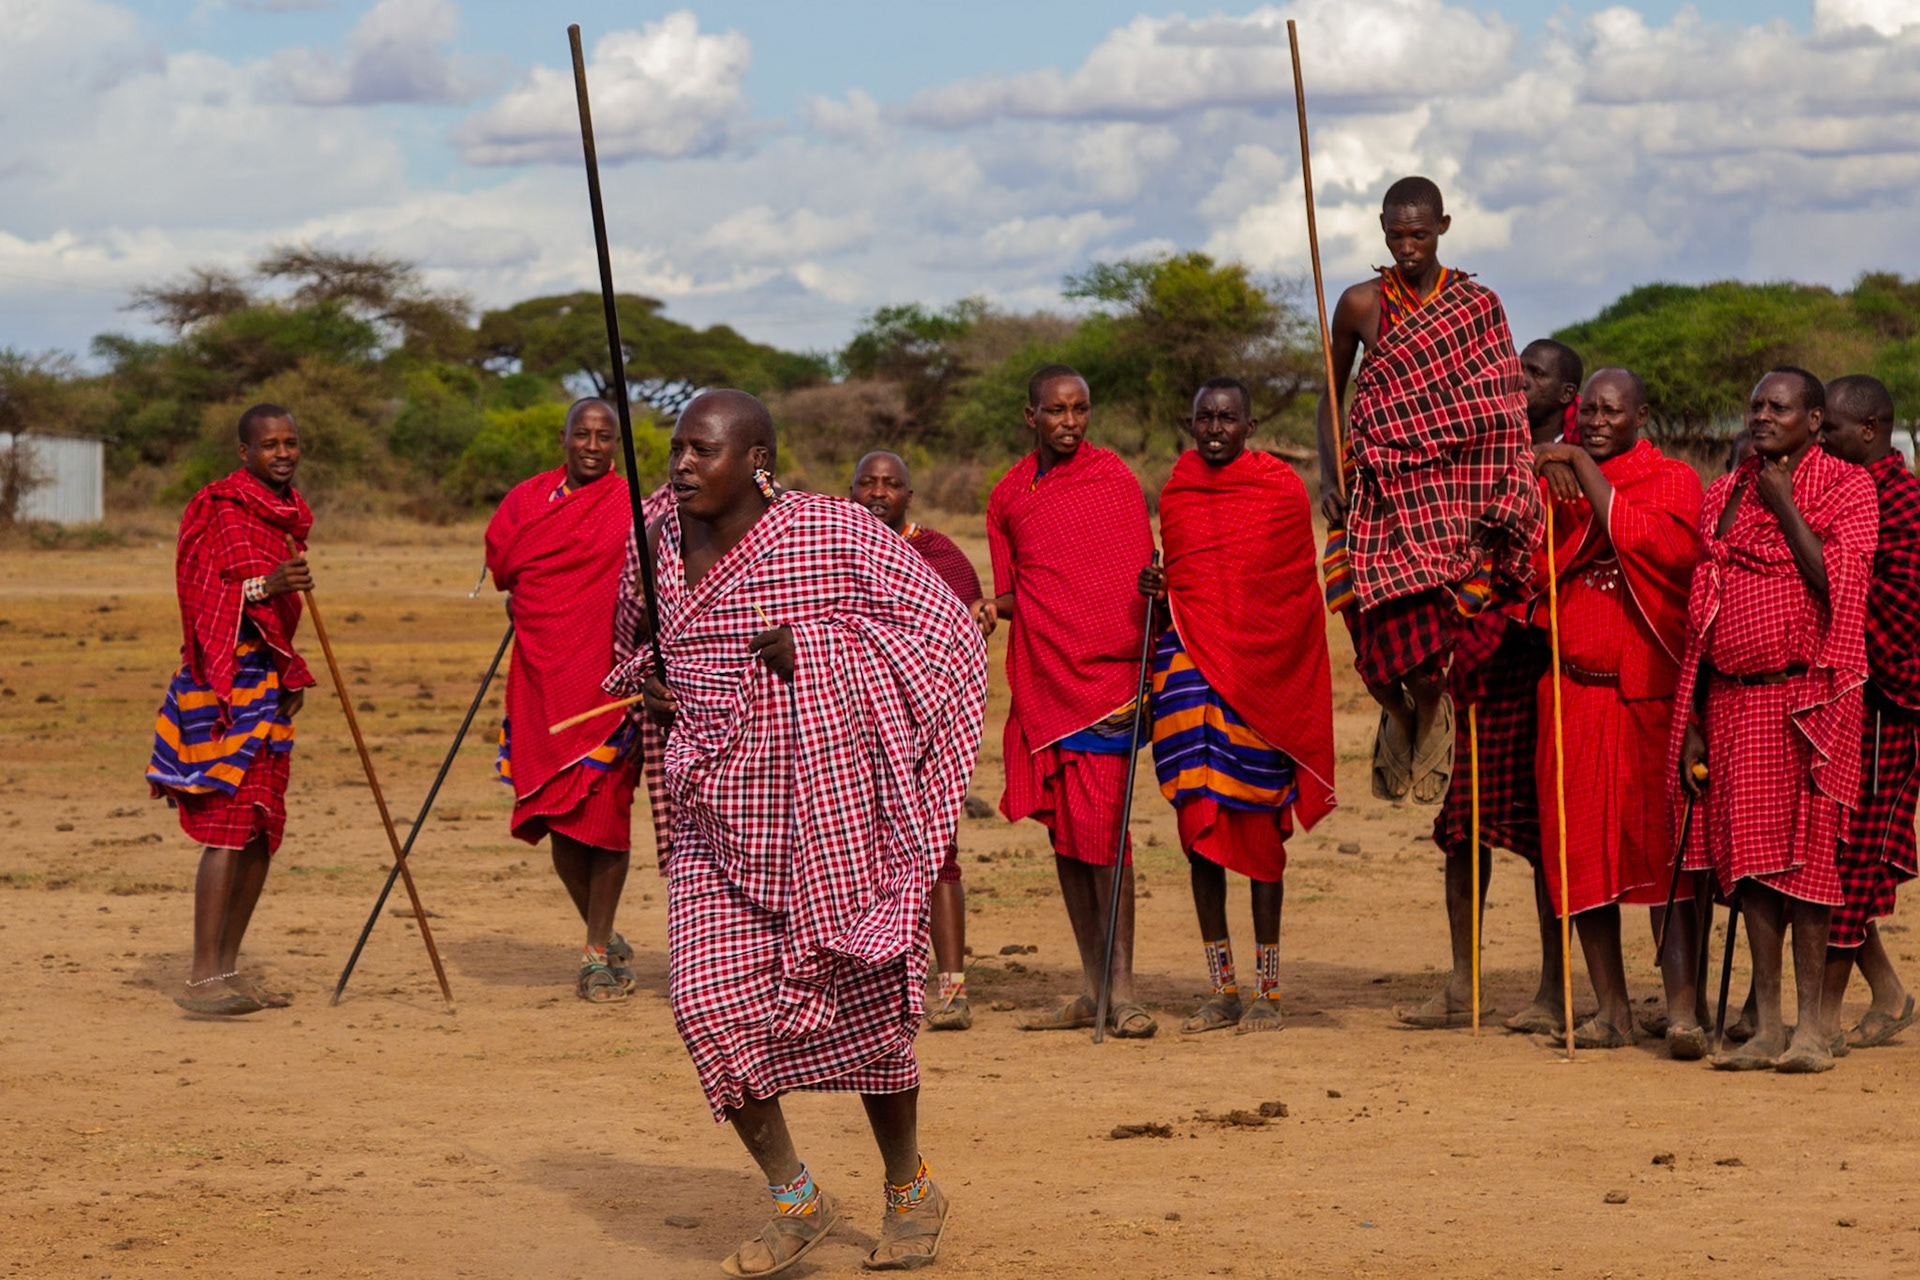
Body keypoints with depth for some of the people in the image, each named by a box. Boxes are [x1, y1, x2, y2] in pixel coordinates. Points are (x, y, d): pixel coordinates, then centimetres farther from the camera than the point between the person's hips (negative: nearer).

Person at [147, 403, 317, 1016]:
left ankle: (227, 968, 17)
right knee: (231, 824, -16)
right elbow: (209, 598, -20)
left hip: (266, 684, 9)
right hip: (226, 683, -9)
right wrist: (266, 585, -37)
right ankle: (202, 980, -20)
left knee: (263, 832, 9)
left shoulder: (286, 512, 17)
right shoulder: (223, 508, -9)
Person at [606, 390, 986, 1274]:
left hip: (827, 809, -4)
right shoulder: (660, 541, 6)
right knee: (708, 999, -10)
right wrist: (650, 686, 2)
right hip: (717, 812, 4)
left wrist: (817, 649, -18)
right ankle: (794, 1201, 6)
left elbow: (947, 630, -9)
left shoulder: (832, 532, -9)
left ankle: (910, 1191, 28)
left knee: (860, 1002, 5)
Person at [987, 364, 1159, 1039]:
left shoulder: (1113, 479, -2)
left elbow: (1137, 586, -4)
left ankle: (1123, 991, -7)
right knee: (1061, 829, 6)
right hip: (1039, 679, 5)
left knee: (1101, 827, -11)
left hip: (1102, 674, -5)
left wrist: (1138, 682, -12)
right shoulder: (1008, 494, 12)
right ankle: (1091, 990, 12)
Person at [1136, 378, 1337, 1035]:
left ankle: (1267, 987, 7)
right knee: (1198, 822, 1)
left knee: (1258, 824, -1)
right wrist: (1154, 587, 0)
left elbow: (1300, 594, 4)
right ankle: (1221, 988, 8)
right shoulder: (1177, 491, 12)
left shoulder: (1281, 489, 1)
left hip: (1261, 676, -3)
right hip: (1188, 662, 3)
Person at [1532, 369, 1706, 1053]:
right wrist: (1542, 465, -9)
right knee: (1582, 847, 3)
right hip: (1572, 694, 4)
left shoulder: (1673, 481, 1)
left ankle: (1682, 1007, -11)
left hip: (1651, 694, -4)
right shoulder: (1556, 483, 14)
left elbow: (1655, 544, -18)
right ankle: (1611, 1009, 10)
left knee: (1664, 841, -8)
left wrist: (1587, 471, -13)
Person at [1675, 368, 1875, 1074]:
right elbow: (1703, 614, 14)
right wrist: (1693, 722, 10)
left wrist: (1785, 506, -11)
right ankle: (1765, 1026, 7)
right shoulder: (1725, 494, 14)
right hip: (1732, 698, 5)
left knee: (1804, 855, -5)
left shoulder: (1846, 487, 0)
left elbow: (1836, 584, -15)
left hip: (1805, 694, -5)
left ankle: (1810, 1026, -1)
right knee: (1750, 855, 3)